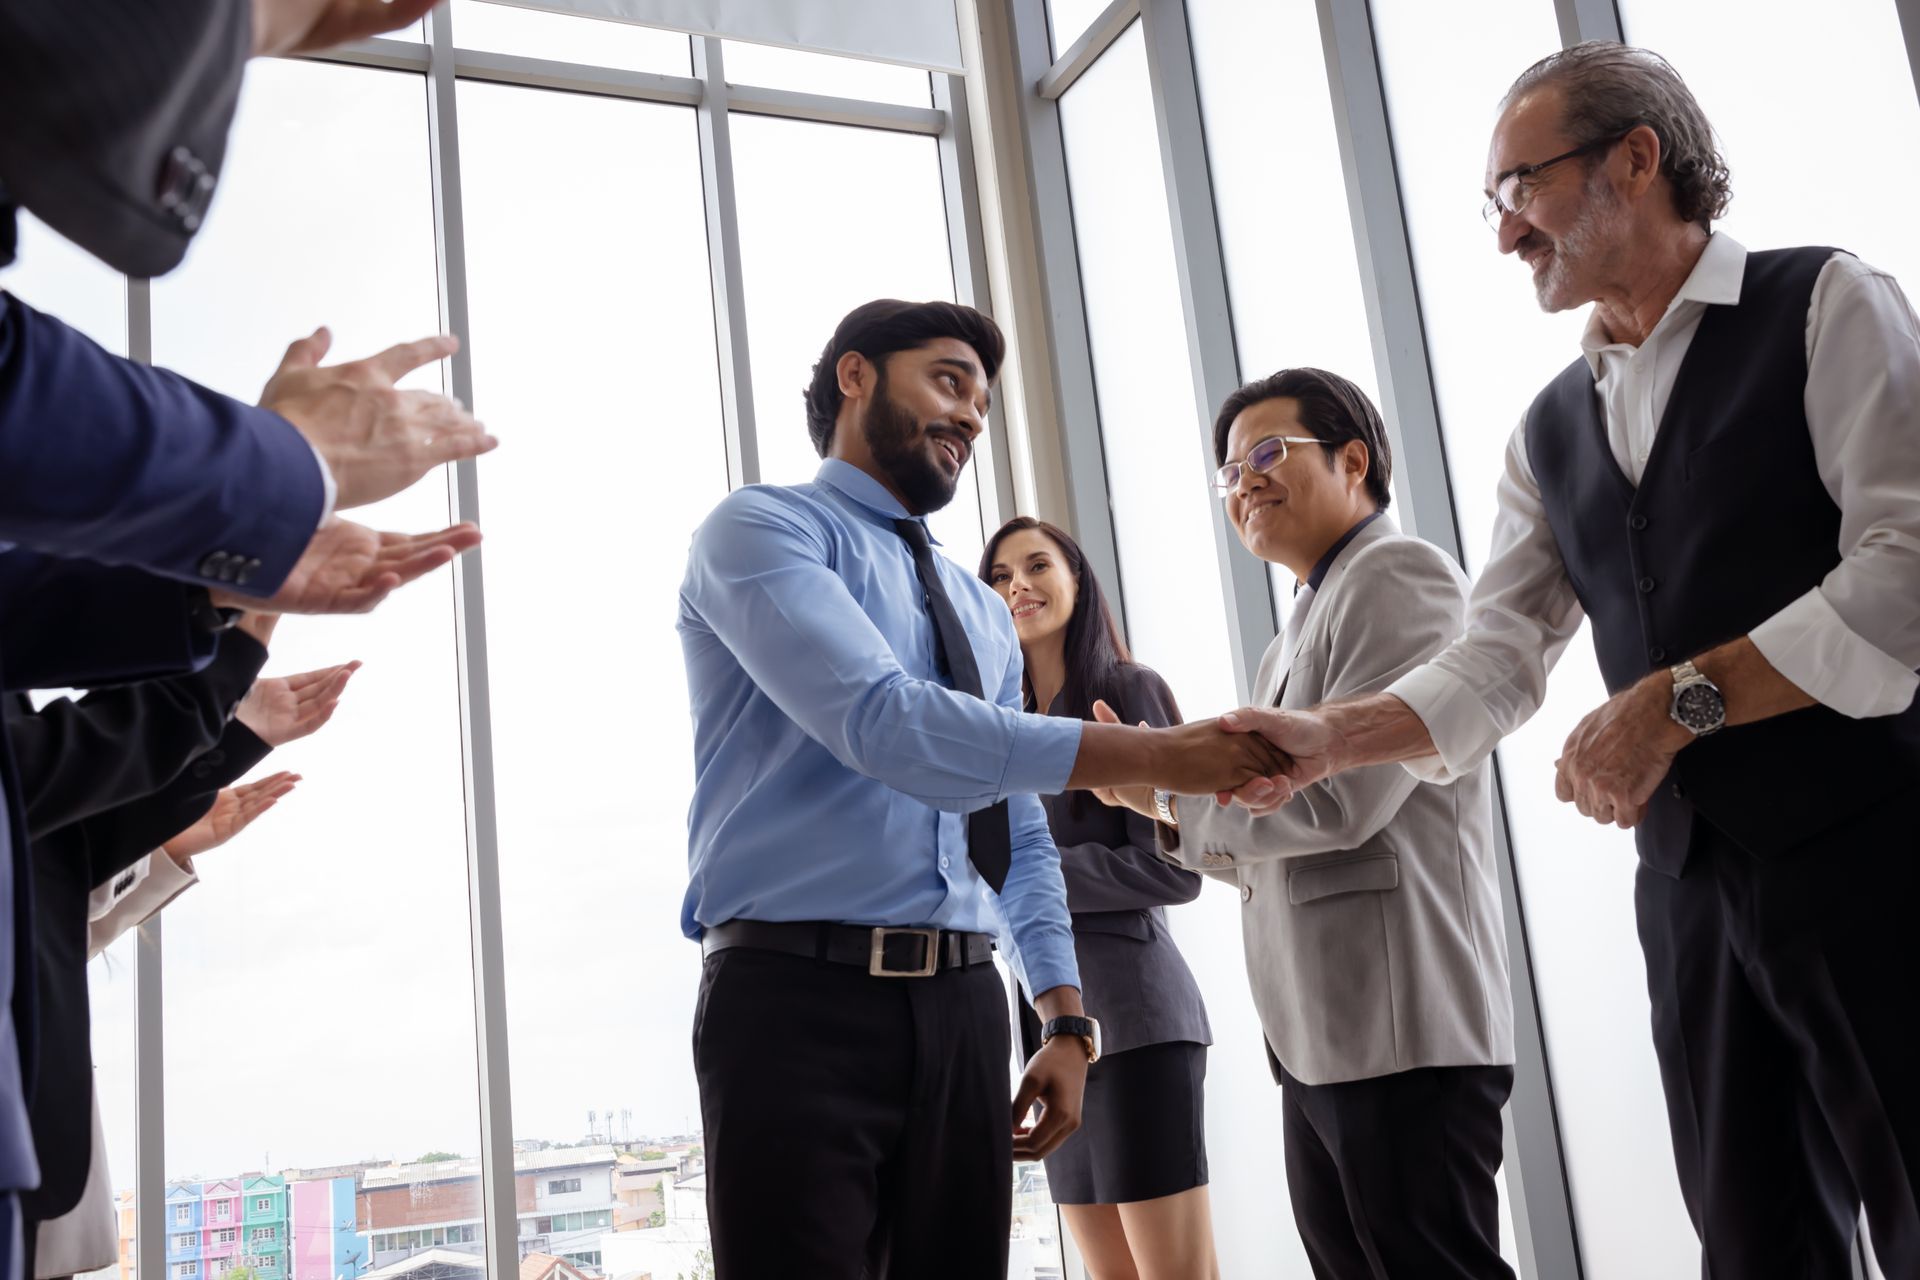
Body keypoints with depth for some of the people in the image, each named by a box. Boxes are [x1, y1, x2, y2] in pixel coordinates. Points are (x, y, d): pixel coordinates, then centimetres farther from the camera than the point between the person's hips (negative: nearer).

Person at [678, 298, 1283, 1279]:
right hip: (799, 997, -6)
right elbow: (882, 721, -19)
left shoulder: (984, 614, 21)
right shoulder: (761, 529, -2)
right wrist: (1157, 756, -18)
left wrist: (1066, 1022, 11)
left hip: (962, 1006, 7)